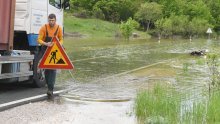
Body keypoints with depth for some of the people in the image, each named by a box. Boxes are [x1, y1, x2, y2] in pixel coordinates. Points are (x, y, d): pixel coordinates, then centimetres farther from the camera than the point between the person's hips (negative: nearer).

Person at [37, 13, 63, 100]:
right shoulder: (44, 28, -10)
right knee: (46, 69, 6)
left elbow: (61, 39, 5)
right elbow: (39, 39, -10)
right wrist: (46, 44, -29)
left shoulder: (59, 28, -6)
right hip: (45, 50, 0)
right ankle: (50, 87, 20)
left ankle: (50, 90, -18)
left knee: (53, 69, -12)